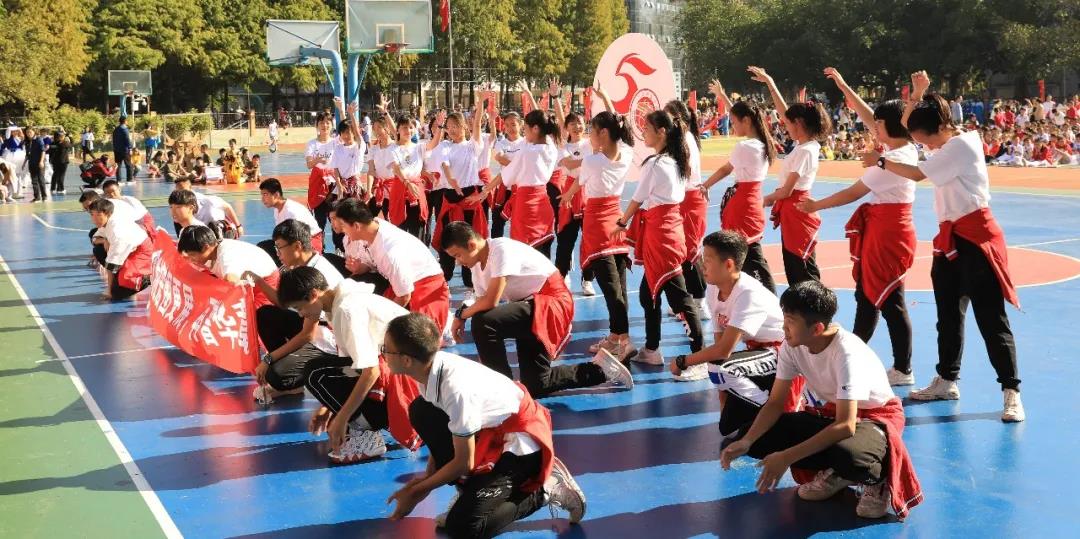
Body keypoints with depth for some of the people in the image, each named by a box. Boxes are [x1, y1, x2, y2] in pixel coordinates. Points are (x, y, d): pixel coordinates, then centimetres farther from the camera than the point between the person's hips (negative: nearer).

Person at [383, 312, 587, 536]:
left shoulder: (456, 388, -34)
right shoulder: (429, 366, -10)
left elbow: (464, 463, -21)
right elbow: (436, 428, 9)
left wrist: (416, 491, -10)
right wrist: (427, 475, 5)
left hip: (521, 443, -8)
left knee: (463, 526, -17)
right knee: (420, 413, -4)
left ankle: (546, 489, -1)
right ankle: (471, 487, 4)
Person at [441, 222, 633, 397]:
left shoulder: (501, 249, -22)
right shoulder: (478, 266, 6)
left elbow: (491, 302, -28)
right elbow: (482, 308, 6)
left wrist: (461, 314, -10)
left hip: (552, 302, -10)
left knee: (483, 322, -29)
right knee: (535, 386, 8)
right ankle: (600, 369, 22)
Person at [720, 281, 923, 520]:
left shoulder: (848, 353, -32)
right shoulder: (792, 346, -13)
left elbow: (846, 426, -37)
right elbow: (775, 404, -6)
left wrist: (786, 458, -39)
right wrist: (746, 442, -25)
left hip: (877, 417, -7)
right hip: (832, 413, 7)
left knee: (847, 454, -44)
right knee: (752, 435, -13)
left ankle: (877, 478, -6)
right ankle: (833, 474, 1)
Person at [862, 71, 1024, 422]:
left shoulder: (962, 144, -15)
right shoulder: (948, 143, 12)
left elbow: (917, 173, -16)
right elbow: (909, 122, 26)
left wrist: (881, 162, -3)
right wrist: (917, 94, 12)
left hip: (975, 238, -10)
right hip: (950, 238, 10)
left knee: (991, 319, -8)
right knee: (948, 314, 16)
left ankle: (1011, 393, -5)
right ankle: (947, 381, 28)